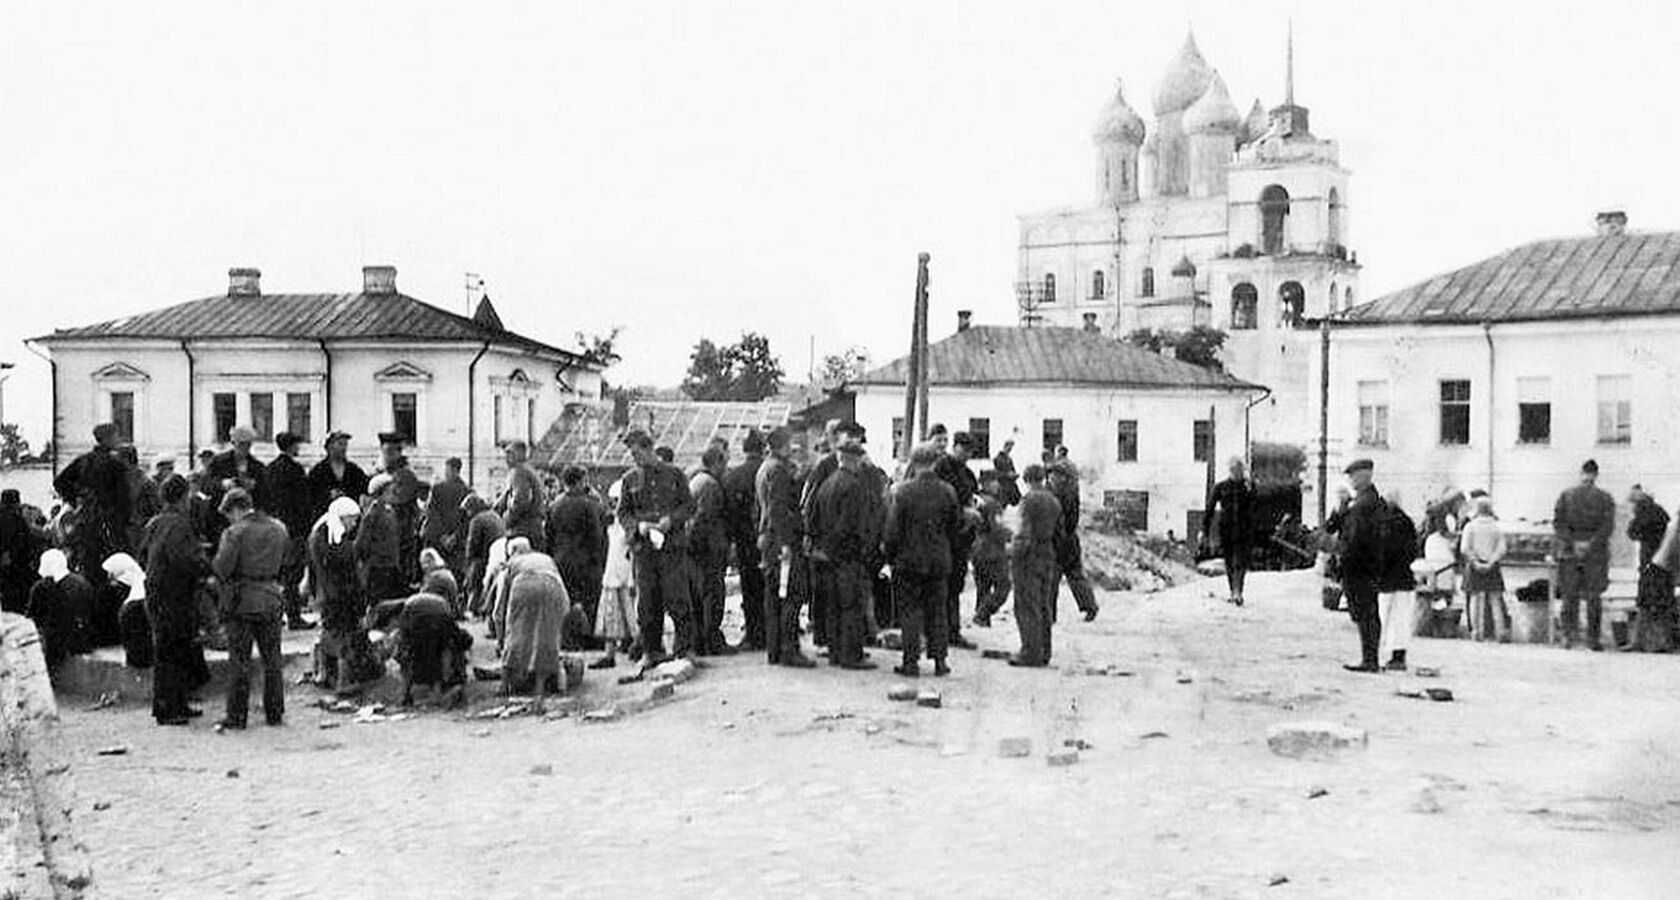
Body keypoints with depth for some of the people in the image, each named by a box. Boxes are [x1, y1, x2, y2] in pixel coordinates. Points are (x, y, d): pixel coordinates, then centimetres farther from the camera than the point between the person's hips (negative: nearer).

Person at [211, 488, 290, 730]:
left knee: (239, 661, 3)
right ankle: (275, 713, 17)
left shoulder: (235, 532, -13)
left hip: (242, 600, -5)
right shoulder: (279, 529, 5)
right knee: (272, 660, 13)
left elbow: (222, 567, -18)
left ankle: (235, 717, 6)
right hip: (271, 598, 5)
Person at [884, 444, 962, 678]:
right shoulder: (947, 491, -2)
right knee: (937, 610, 12)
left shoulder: (903, 492, -11)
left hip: (909, 561, -3)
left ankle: (911, 661, 5)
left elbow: (893, 529, -9)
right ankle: (939, 660, 13)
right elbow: (957, 526, 6)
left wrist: (891, 557, 4)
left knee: (910, 610, 5)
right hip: (940, 562, 3)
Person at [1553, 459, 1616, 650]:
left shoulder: (1565, 495, 4)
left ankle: (1570, 633, -2)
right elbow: (1608, 525, -8)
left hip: (1569, 552, 1)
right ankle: (1593, 638, 4)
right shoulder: (1605, 497, 1)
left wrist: (1573, 543, -5)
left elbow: (1557, 523, -2)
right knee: (1594, 596, 3)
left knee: (1569, 595, 6)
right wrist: (1592, 544, -9)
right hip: (1597, 555, -1)